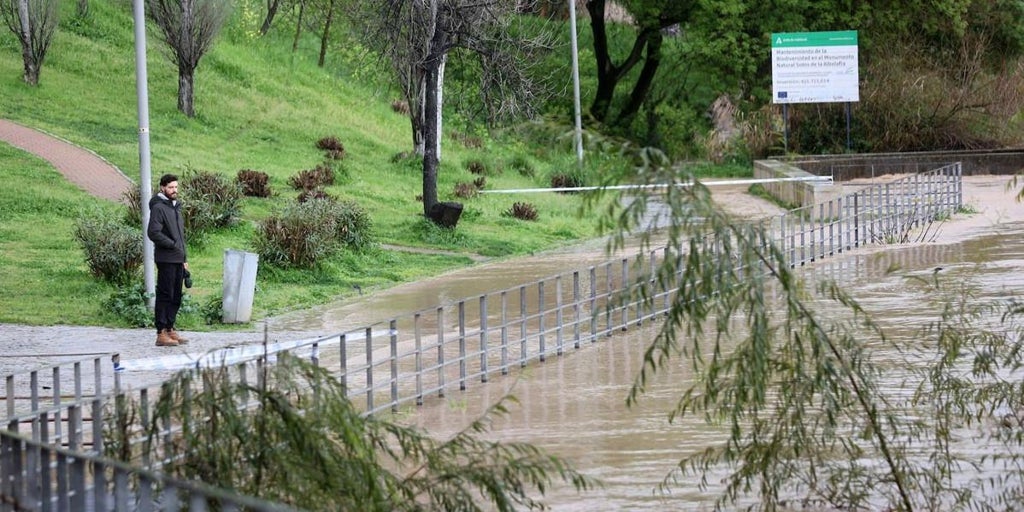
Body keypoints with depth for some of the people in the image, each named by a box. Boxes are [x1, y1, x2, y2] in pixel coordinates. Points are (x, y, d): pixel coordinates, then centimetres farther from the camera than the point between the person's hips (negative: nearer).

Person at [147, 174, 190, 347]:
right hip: (166, 259, -9)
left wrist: (185, 258, 20)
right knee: (165, 296, -8)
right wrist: (173, 245, -16)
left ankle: (170, 329, 17)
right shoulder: (158, 208, -9)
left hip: (178, 260, 9)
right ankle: (161, 333, -8)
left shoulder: (176, 207, 19)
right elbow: (153, 233, -19)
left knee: (176, 297, 11)